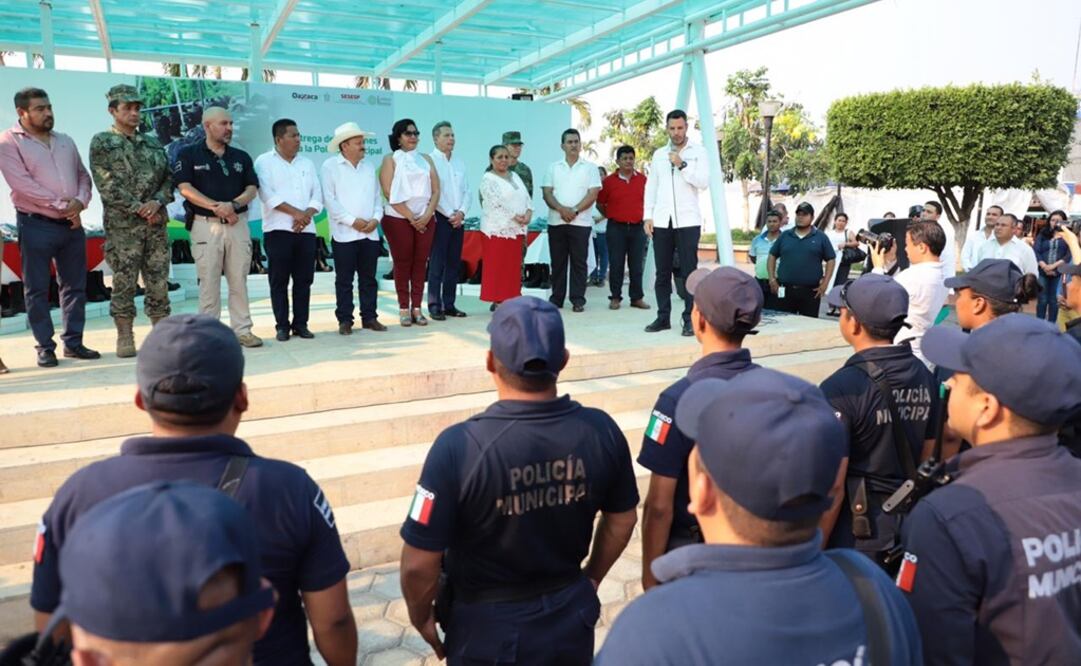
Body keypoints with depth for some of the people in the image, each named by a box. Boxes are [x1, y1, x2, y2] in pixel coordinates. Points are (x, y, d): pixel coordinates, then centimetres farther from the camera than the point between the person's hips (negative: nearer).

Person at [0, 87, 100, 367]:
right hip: (36, 225, -5)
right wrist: (60, 205, -16)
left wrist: (80, 201, -8)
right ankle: (45, 347, 8)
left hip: (72, 224, 5)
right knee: (37, 290, 1)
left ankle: (73, 342, 17)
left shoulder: (65, 141, 14)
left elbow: (83, 175, 12)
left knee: (75, 286, 8)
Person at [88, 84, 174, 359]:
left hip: (156, 223, 4)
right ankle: (125, 337, 7)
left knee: (159, 282, 5)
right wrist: (140, 209, -13)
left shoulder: (152, 143, 16)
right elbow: (108, 187, -8)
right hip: (122, 226, -4)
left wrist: (157, 202, -9)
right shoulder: (101, 143, 1)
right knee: (124, 284, -1)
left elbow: (168, 178, 11)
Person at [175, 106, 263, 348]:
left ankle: (242, 330, 10)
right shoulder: (189, 154, 2)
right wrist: (216, 207, -16)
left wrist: (233, 205, -13)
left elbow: (252, 189, 6)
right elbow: (185, 188, -7)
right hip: (206, 225, -3)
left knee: (239, 280, 4)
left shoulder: (241, 157, 13)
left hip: (238, 224, 3)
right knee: (209, 282, 0)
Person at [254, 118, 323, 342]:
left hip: (306, 230, 4)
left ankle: (300, 324, 11)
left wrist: (307, 215, -9)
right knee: (279, 280, -1)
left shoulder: (307, 163, 15)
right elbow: (267, 194, -11)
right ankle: (282, 325, 6)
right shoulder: (264, 162, 1)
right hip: (278, 230, -4)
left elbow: (317, 195, 9)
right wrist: (296, 212, -15)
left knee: (304, 279, 4)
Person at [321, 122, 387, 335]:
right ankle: (344, 320, 8)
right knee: (344, 280, 1)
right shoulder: (330, 166, -1)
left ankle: (369, 317, 16)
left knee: (368, 278, 9)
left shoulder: (369, 167, 15)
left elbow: (377, 197, 13)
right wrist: (352, 221, -13)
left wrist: (376, 218, -4)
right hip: (344, 234, -5)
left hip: (370, 234, 5)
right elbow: (330, 200, -9)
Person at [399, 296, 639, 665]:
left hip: (489, 627, -2)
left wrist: (421, 617, 0)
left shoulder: (459, 446, -28)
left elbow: (418, 564, -20)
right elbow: (622, 520, 0)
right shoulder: (600, 430, -16)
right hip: (572, 615, 3)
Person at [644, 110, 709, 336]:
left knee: (688, 272, -3)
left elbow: (704, 182, -7)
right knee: (663, 272, 6)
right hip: (662, 221, 4)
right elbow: (651, 187, 13)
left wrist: (682, 165, -15)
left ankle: (690, 319, 1)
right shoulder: (658, 154, 15)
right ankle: (663, 317, 13)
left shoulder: (698, 151, 4)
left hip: (687, 221, -3)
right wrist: (648, 216, 4)